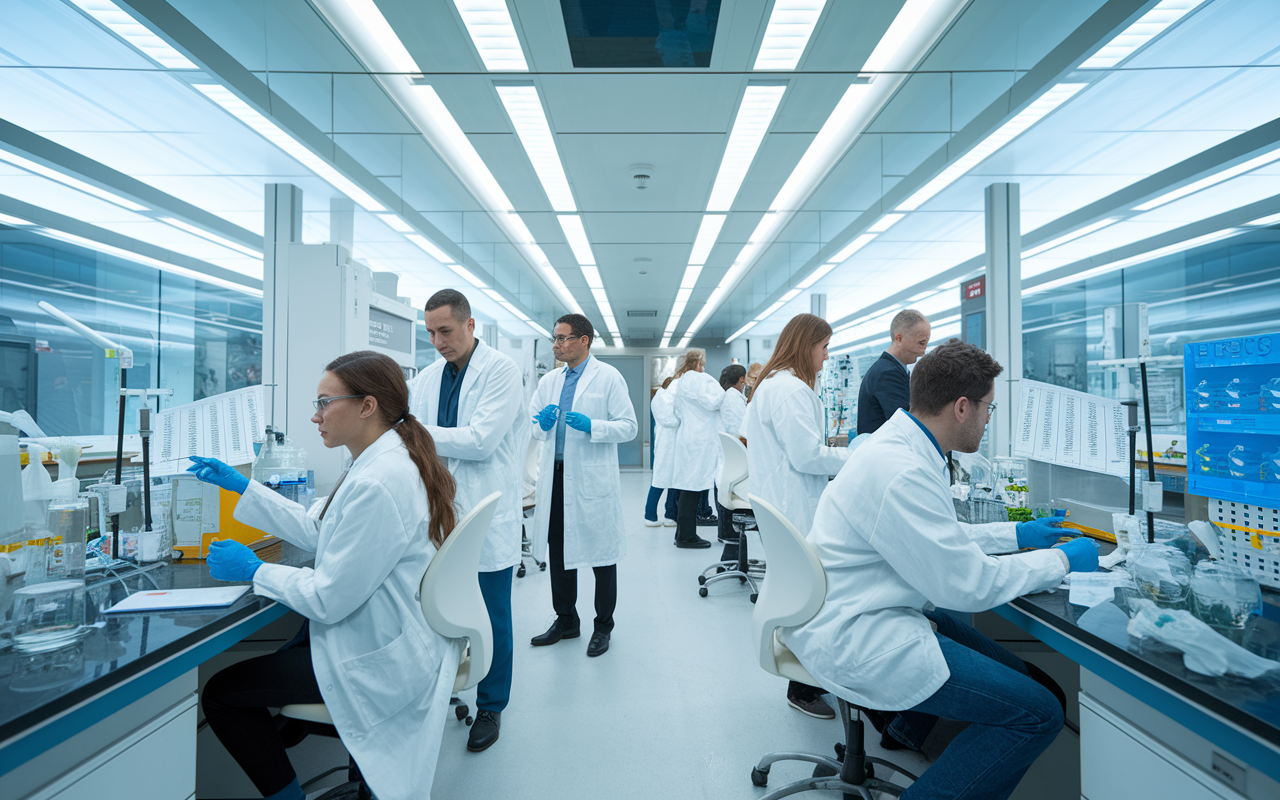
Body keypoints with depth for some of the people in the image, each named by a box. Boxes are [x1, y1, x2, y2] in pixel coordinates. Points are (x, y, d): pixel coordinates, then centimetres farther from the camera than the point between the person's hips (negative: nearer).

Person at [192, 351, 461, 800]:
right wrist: (242, 487, 14)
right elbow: (319, 532, 13)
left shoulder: (376, 485, -29)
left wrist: (255, 571, -8)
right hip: (399, 639, 10)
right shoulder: (390, 461, 4)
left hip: (380, 662, -10)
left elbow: (329, 600, -24)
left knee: (220, 692, 0)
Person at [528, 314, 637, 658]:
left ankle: (603, 626, 24)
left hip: (593, 478, -5)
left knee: (601, 552, 6)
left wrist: (591, 426, -23)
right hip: (556, 476, 6)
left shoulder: (608, 377, -5)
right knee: (558, 549, 14)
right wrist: (542, 423, -7)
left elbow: (629, 427, -9)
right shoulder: (549, 381, 10)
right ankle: (565, 620, 32)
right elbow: (532, 423, 16)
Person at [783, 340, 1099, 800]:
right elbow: (968, 585, -19)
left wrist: (1018, 533, 20)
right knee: (1038, 712, -8)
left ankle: (905, 730, 30)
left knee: (1011, 671, 18)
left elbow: (935, 537, 21)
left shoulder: (899, 443, 6)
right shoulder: (901, 472, -26)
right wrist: (1063, 560, -5)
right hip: (853, 638, -10)